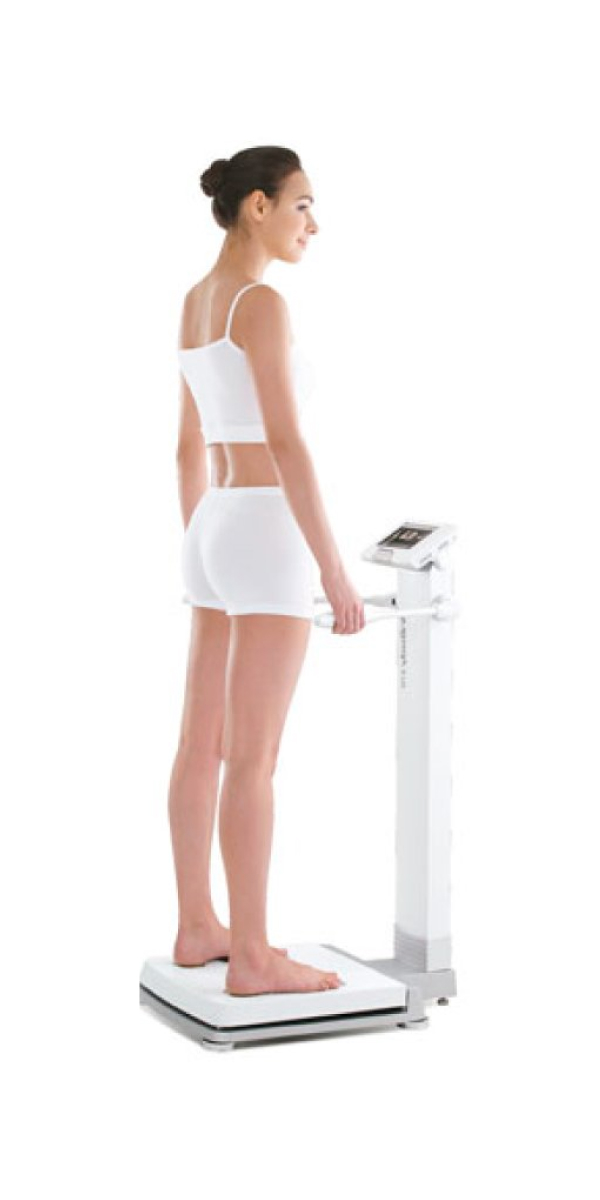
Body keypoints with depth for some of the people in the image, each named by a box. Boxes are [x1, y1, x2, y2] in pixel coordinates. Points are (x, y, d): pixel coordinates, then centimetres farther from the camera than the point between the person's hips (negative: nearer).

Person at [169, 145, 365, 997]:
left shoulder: (196, 303, 14)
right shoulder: (262, 304, -15)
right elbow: (287, 445, -21)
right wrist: (335, 570, -19)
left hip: (215, 533, 10)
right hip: (265, 539, -10)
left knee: (204, 745, 12)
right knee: (254, 759, -5)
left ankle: (198, 930, 21)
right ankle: (252, 959, 1)